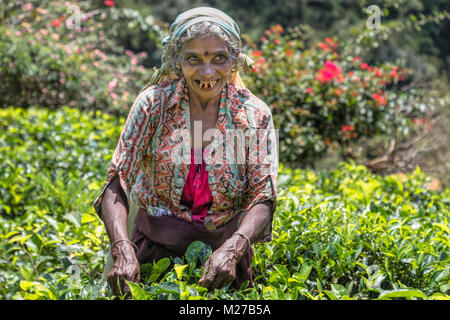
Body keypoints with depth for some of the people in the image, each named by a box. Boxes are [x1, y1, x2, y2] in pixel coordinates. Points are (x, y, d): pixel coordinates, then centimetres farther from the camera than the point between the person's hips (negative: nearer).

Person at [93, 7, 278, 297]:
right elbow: (117, 182, -13)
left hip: (225, 244, 0)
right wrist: (122, 248, -30)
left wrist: (232, 250, -31)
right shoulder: (154, 103, -10)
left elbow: (263, 197, -13)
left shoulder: (255, 114, -9)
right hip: (154, 244, 0)